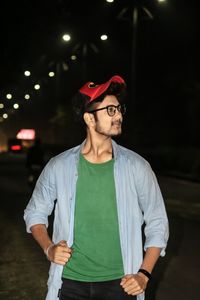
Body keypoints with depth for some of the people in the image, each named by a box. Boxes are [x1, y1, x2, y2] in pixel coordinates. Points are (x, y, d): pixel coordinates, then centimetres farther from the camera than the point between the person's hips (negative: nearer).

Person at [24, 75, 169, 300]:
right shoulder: (59, 167, -4)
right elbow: (35, 213, 10)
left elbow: (157, 223, 1)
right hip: (70, 281, 1)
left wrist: (144, 274, -6)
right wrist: (49, 248, -5)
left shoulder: (137, 167, -6)